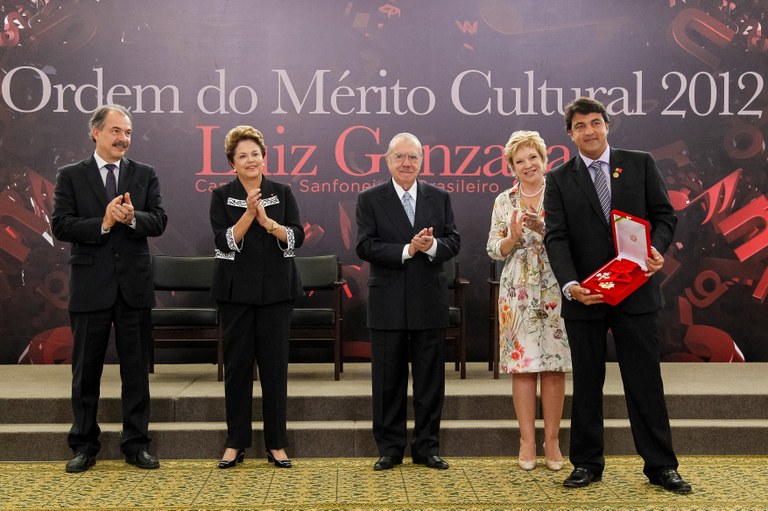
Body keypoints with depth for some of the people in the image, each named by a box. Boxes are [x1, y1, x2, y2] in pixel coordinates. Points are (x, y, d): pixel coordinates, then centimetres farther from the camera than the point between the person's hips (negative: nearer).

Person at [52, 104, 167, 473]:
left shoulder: (145, 175, 7)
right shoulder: (70, 176, 3)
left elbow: (158, 222, -3)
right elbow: (61, 226, -7)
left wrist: (132, 217, -22)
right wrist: (103, 223, -19)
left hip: (134, 283, 1)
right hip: (90, 285, -1)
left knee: (136, 367, 7)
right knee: (86, 369, 8)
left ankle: (135, 444, 18)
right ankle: (84, 445, 21)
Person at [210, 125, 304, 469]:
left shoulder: (282, 193, 6)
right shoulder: (222, 196, 3)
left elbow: (297, 238, -4)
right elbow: (225, 242, -8)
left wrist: (268, 221, -19)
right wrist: (249, 213, -20)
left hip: (276, 289, 1)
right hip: (236, 290, 0)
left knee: (275, 363, 3)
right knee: (237, 364, 4)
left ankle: (276, 443, 13)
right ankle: (235, 442, 16)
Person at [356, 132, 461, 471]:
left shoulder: (439, 198, 9)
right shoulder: (370, 200, 2)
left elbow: (454, 241, 3)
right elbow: (365, 247, -9)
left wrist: (432, 245, -18)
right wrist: (408, 250, -18)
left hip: (430, 302, 2)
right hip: (388, 303, -2)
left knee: (430, 379, 8)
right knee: (388, 379, 6)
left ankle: (427, 447, 20)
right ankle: (390, 449, 18)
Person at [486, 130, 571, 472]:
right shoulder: (504, 202, 7)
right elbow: (494, 250, 5)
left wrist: (544, 230, -17)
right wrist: (514, 236, -14)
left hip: (555, 290, -1)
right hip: (518, 291, 1)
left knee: (554, 366, 2)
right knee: (522, 365, 1)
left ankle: (552, 440, 13)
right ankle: (527, 441, 11)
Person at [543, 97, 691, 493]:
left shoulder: (640, 163, 6)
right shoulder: (559, 180, 3)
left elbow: (664, 214, 6)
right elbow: (556, 237, -5)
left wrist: (657, 249, -15)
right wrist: (570, 285, -20)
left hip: (635, 292, 0)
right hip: (584, 295, 0)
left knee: (645, 380, 5)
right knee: (586, 384, 9)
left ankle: (660, 465, 15)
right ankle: (587, 463, 20)